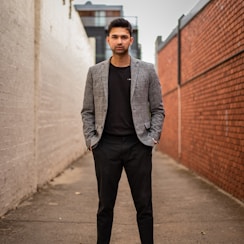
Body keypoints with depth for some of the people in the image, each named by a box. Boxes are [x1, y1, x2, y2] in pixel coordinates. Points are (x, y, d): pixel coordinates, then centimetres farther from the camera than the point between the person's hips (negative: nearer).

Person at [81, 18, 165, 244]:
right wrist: (91, 140, 0)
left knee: (144, 205, 5)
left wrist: (152, 139, -2)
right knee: (105, 205, 8)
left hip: (138, 145, 0)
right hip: (106, 146, 1)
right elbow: (87, 111, 9)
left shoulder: (147, 70, 4)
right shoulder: (95, 72, 7)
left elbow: (158, 109, 7)